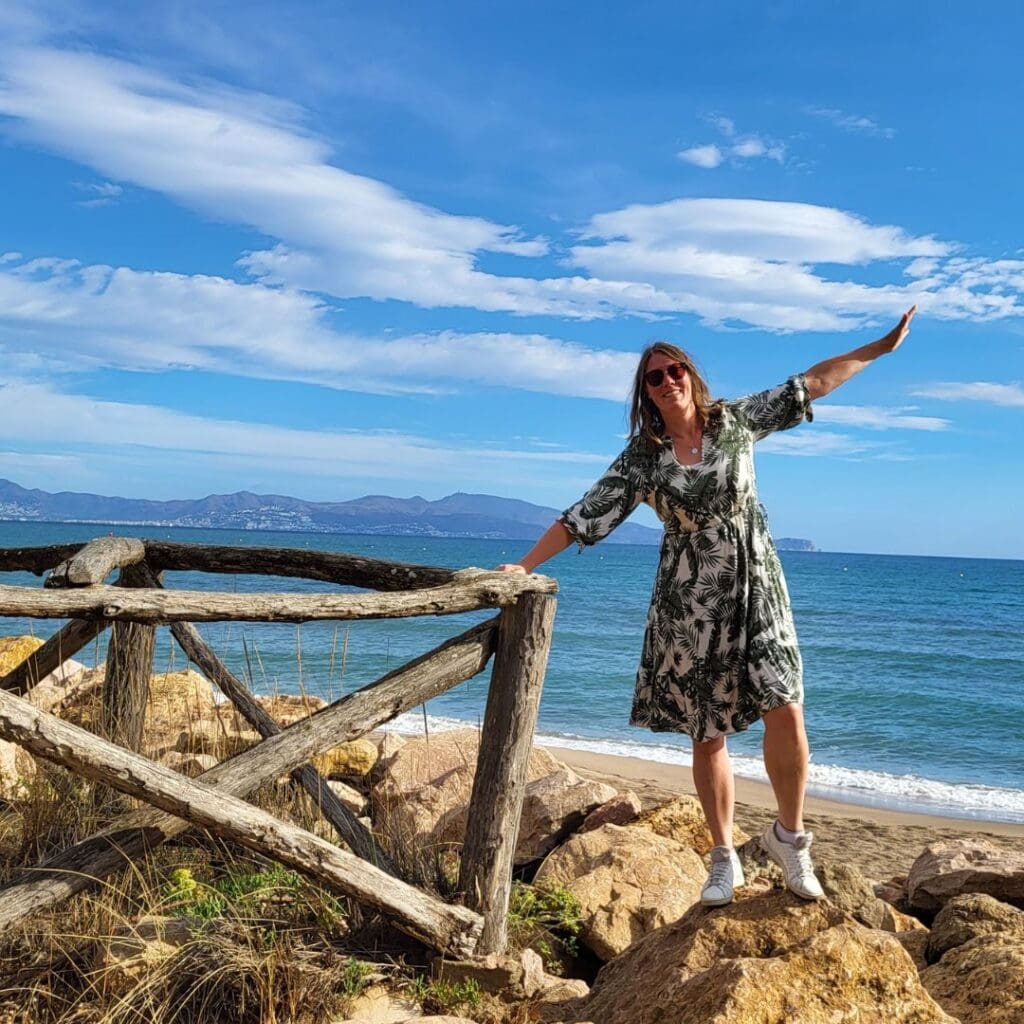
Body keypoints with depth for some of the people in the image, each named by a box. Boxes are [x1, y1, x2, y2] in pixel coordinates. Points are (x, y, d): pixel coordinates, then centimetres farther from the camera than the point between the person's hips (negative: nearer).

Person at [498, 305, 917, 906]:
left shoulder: (735, 421, 2)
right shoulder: (641, 459, -1)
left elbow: (812, 384, 8)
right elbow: (583, 518, -2)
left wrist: (882, 346, 10)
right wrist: (524, 566, -8)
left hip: (756, 590, 1)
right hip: (691, 605, 0)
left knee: (786, 713, -9)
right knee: (708, 734, 4)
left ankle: (789, 836, 16)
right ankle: (725, 860, 20)